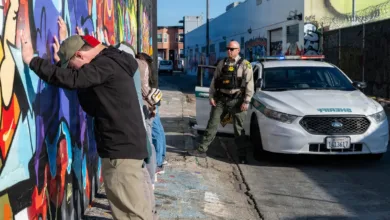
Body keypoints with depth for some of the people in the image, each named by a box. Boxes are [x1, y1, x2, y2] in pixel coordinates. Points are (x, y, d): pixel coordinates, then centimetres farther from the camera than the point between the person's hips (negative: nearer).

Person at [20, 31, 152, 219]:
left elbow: (71, 79, -28)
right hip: (122, 145, 11)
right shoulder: (110, 62, 16)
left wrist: (31, 60, -21)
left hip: (122, 148, -10)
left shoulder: (107, 64, -15)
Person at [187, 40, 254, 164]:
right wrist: (211, 96, 4)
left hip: (236, 100, -4)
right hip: (221, 99, 4)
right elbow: (214, 81, 12)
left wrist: (246, 101, -14)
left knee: (239, 128, 2)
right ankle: (202, 150, 8)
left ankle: (242, 156, 11)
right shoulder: (222, 63, 10)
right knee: (212, 125, 4)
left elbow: (249, 84, -9)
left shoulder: (245, 65, -3)